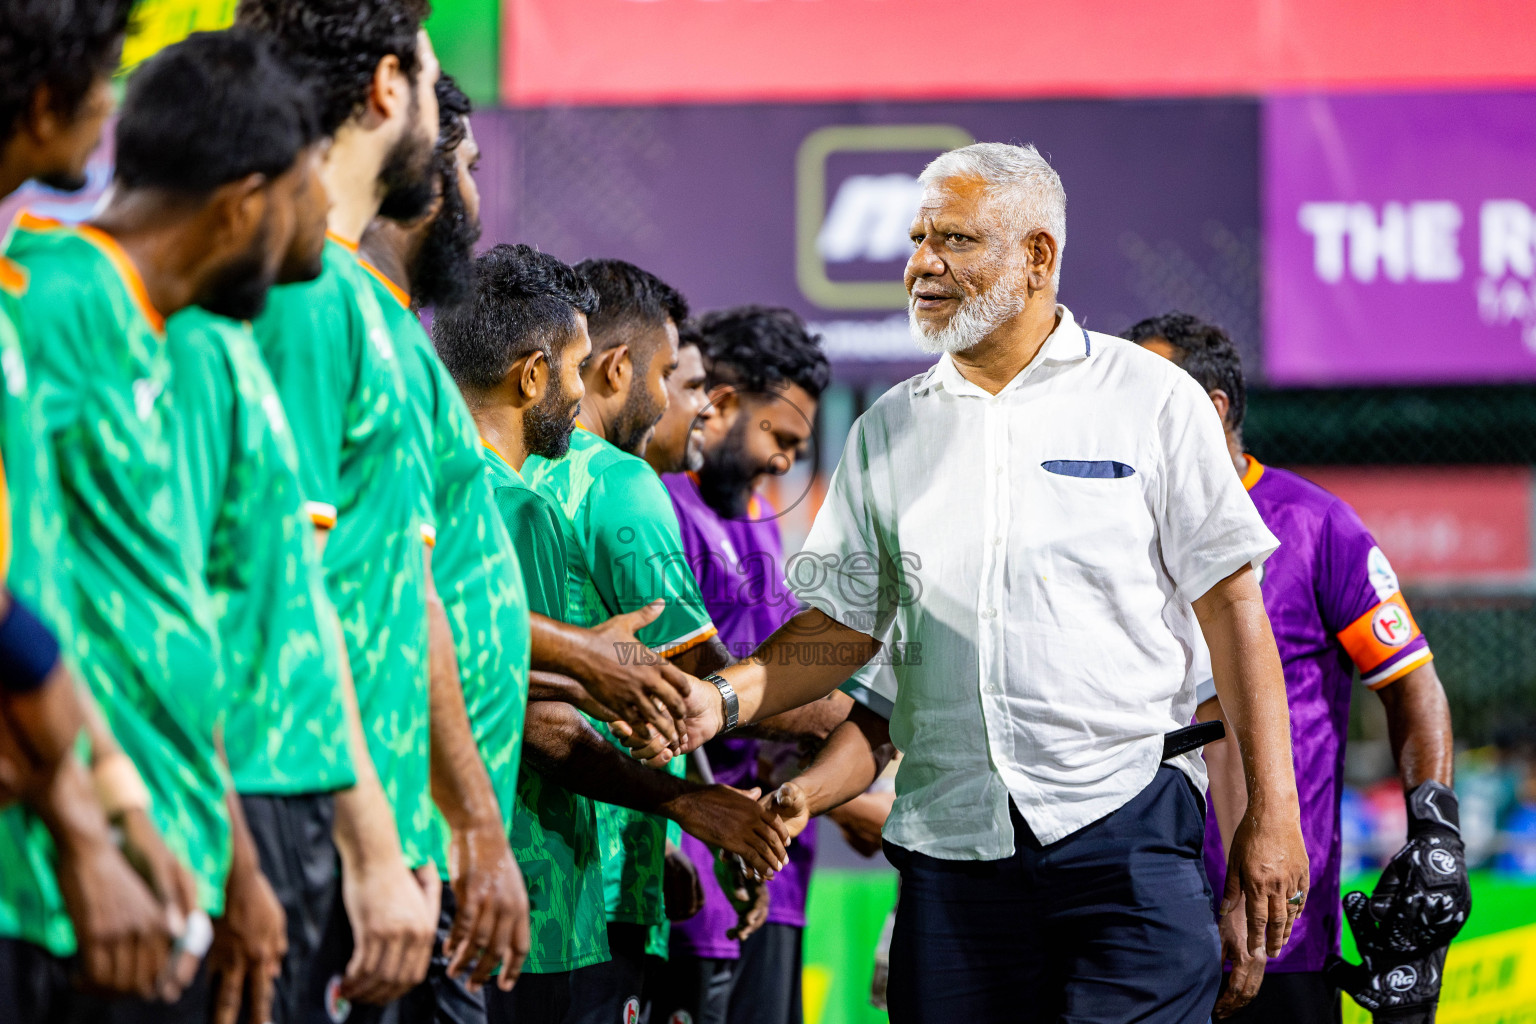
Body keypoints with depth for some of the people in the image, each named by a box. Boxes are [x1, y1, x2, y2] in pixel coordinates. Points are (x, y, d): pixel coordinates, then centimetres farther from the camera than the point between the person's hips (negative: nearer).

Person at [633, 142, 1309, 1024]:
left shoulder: (1150, 399, 2)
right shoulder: (890, 430, 14)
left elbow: (1232, 607, 1)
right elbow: (844, 626, 14)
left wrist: (1272, 811, -4)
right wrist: (723, 698, -4)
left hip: (1124, 826, -4)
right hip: (952, 842, 4)